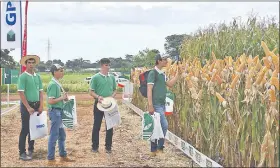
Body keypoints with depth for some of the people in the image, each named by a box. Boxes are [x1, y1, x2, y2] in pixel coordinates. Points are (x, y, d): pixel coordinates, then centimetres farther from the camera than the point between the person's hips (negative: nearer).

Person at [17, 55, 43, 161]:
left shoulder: (38, 76, 8)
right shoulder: (23, 76, -10)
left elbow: (40, 91, 10)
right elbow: (21, 93, -14)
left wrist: (41, 106, 1)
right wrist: (28, 107, -16)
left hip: (36, 105, 6)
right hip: (26, 105, -6)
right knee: (25, 129, -3)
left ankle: (31, 149, 23)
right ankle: (22, 153, 3)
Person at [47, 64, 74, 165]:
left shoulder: (57, 84, 12)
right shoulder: (53, 84, -17)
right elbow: (50, 101, -23)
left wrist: (64, 98, 5)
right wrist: (61, 98, -15)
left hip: (59, 112, 10)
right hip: (55, 111, -10)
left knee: (62, 135, 17)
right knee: (54, 136, -3)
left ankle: (63, 156, 29)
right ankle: (50, 159, 5)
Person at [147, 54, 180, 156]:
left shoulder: (162, 74, 15)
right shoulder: (153, 73, -10)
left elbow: (170, 84, 17)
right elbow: (149, 90, -15)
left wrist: (178, 73, 11)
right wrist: (150, 105, -21)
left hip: (162, 104, 8)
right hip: (156, 105, -8)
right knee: (164, 125, -13)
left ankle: (154, 150, 14)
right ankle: (160, 148, -1)